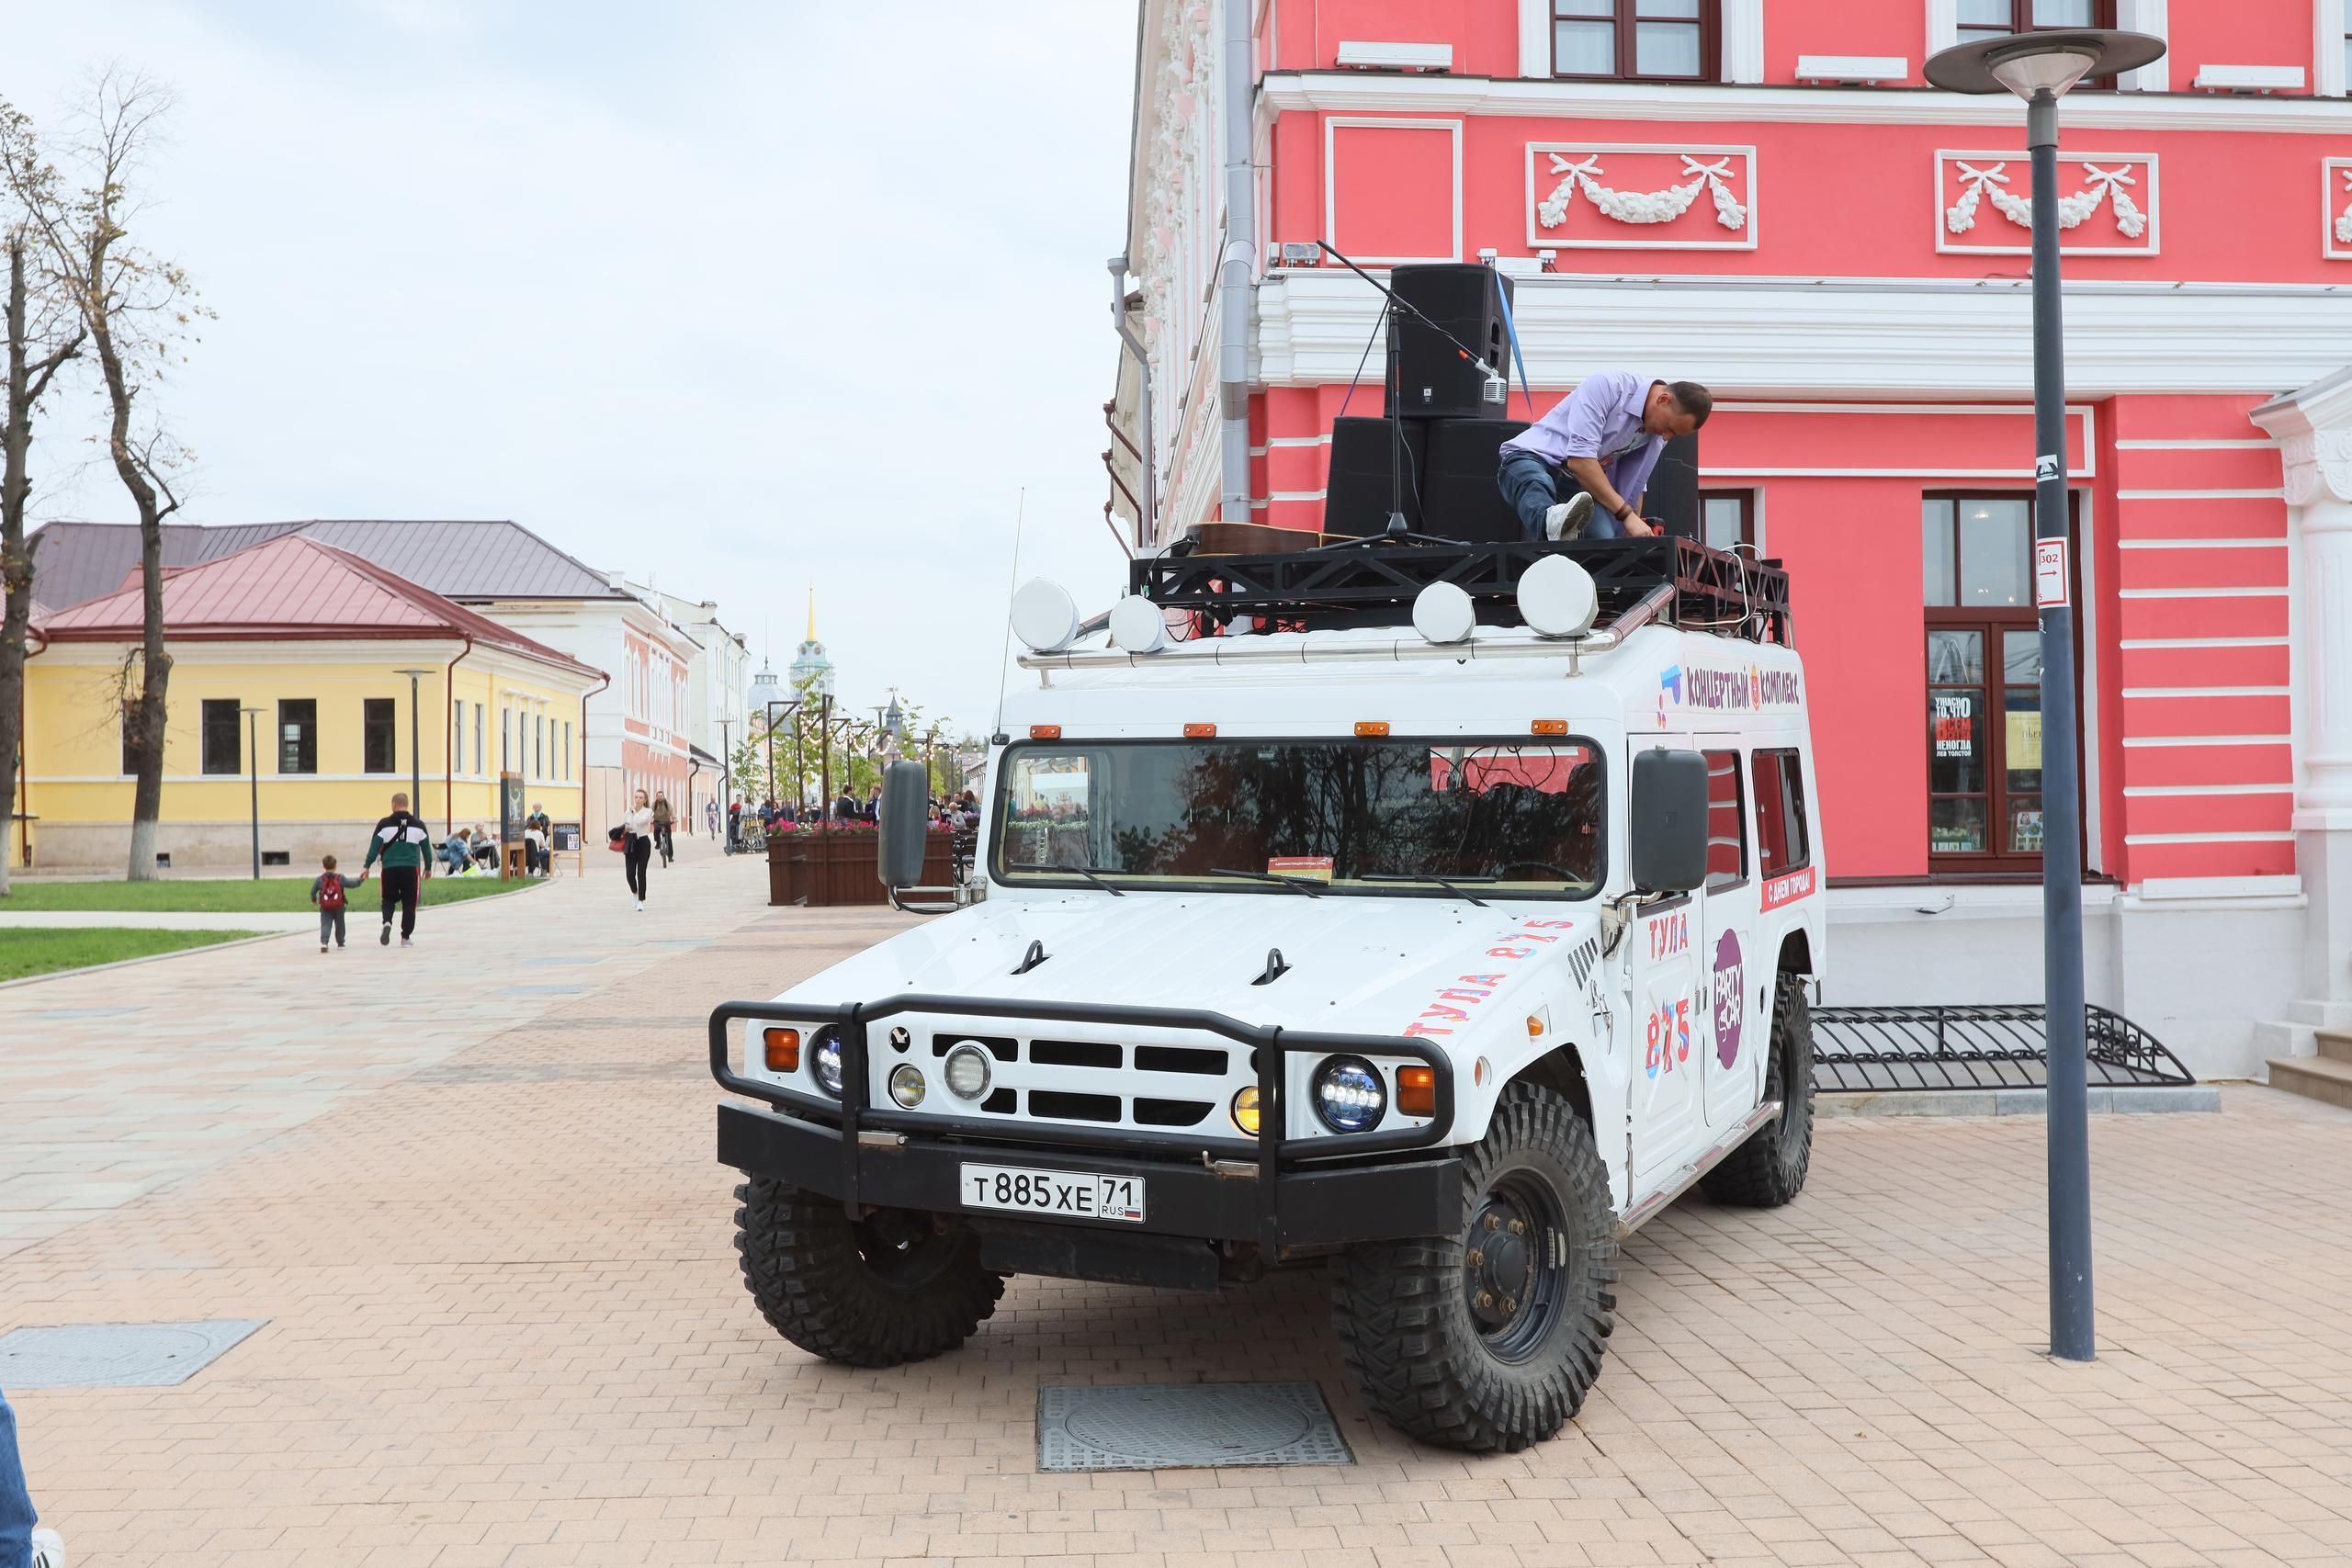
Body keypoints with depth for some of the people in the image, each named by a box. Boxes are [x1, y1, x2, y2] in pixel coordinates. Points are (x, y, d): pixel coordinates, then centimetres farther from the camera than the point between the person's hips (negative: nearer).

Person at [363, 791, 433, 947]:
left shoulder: (384, 824, 0)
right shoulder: (418, 825, 4)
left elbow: (374, 846, -1)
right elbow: (426, 848, 11)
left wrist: (366, 866, 6)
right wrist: (428, 867, 23)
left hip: (389, 868, 0)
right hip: (411, 868, 0)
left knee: (389, 899, 17)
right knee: (409, 902, 7)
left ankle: (387, 922, -12)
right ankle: (406, 937, 7)